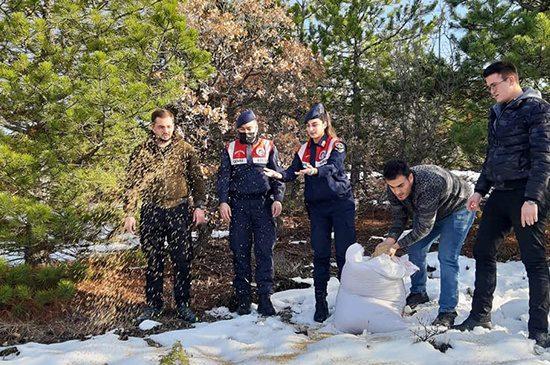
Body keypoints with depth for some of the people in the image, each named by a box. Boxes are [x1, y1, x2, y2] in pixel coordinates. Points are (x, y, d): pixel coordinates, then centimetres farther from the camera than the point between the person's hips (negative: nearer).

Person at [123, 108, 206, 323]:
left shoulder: (185, 149, 5)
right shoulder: (141, 152, 4)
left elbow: (196, 179, 8)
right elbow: (132, 184, 3)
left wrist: (199, 206, 0)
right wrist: (129, 213, -3)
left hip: (178, 210, 0)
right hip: (151, 212, 0)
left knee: (182, 261, 4)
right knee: (153, 261, 9)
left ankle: (183, 305, 17)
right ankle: (153, 305, 21)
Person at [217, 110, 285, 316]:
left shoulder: (268, 147, 10)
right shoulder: (230, 150, 12)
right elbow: (223, 177, 8)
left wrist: (278, 198, -6)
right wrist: (223, 202, -5)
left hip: (263, 205, -1)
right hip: (238, 205, 1)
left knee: (265, 252, -5)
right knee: (240, 251, 3)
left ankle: (265, 298, 0)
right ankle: (243, 298, 11)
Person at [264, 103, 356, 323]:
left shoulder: (336, 145, -3)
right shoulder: (304, 150, 12)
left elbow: (333, 167, -21)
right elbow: (292, 172, 3)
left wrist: (315, 171, -41)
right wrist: (279, 175, -20)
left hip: (341, 203, -4)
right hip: (317, 206, 4)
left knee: (344, 252, -5)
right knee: (320, 254, 4)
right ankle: (320, 303, 11)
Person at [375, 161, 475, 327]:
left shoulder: (429, 184, -43)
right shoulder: (394, 190, -20)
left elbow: (424, 226, -35)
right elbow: (399, 218, -11)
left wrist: (397, 245, -32)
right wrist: (390, 240, -30)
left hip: (459, 209, -7)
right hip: (428, 212, 7)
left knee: (446, 257, -18)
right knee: (415, 249, 5)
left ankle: (447, 312, -11)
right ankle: (418, 293, 26)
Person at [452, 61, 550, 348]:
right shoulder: (497, 113, 16)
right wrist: (480, 190, 17)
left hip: (527, 196, -8)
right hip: (500, 195, 8)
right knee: (483, 251, 9)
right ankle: (480, 316, 21)